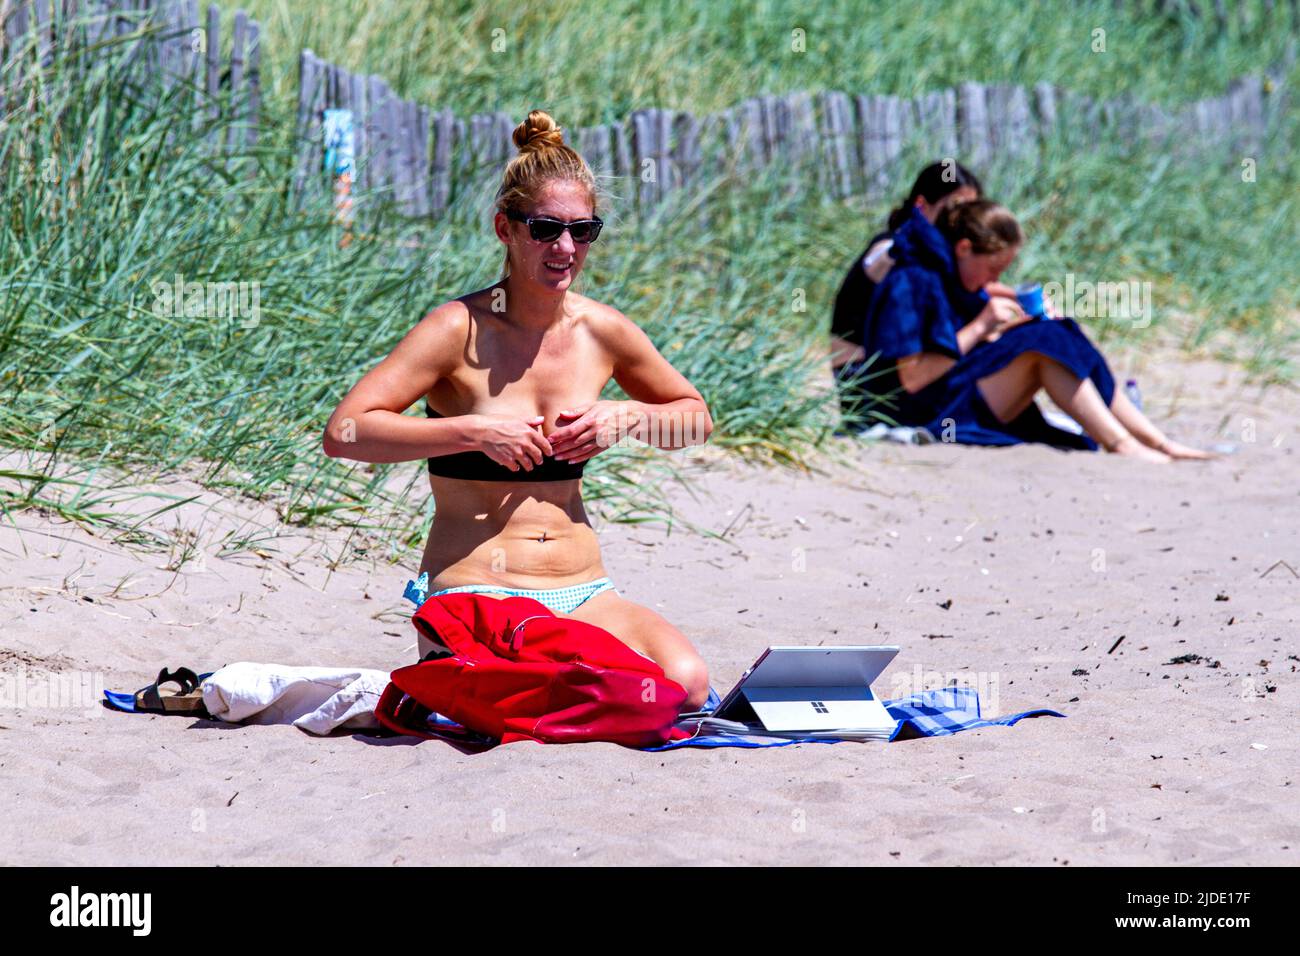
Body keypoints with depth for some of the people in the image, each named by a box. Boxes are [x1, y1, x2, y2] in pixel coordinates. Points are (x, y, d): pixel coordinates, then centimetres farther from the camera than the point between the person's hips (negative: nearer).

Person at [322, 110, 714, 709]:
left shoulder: (603, 332, 6)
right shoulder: (460, 330, -8)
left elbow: (697, 419, 23)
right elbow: (344, 433, -16)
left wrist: (628, 418, 1)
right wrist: (475, 431, -19)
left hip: (583, 593, 4)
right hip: (473, 594, -4)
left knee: (687, 683, -24)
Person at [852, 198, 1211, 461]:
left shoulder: (955, 281, 15)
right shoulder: (909, 285, -15)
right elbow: (912, 378, -20)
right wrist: (980, 328, -17)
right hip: (934, 413, -10)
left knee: (1062, 338, -5)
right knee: (1043, 344, -22)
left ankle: (1159, 443, -13)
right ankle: (1121, 446, -27)